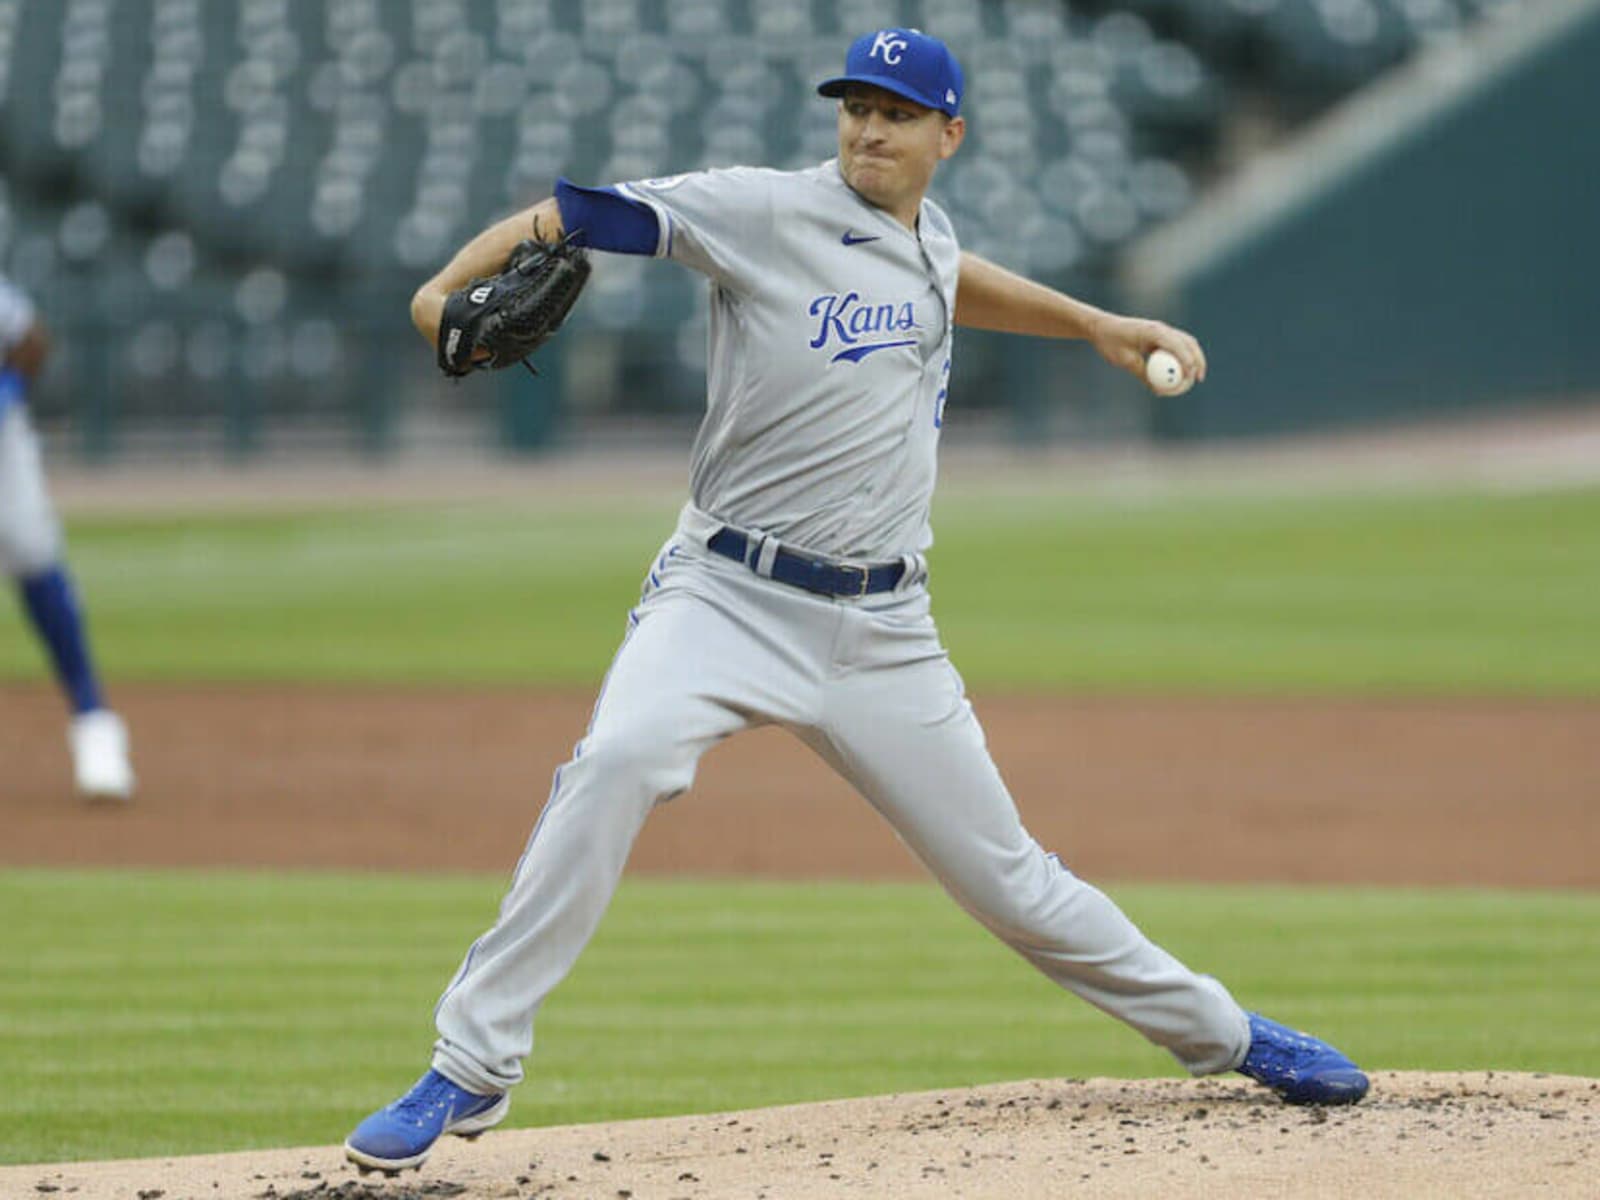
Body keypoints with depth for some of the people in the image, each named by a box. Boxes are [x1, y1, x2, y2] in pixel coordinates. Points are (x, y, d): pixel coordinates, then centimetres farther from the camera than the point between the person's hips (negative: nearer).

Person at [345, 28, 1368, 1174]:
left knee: (1012, 882, 7)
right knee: (619, 759, -33)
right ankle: (472, 1070, -27)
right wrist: (447, 287, -33)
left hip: (883, 634, 5)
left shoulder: (930, 238, 11)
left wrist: (1098, 325, 32)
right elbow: (574, 214, -17)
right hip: (728, 597, -5)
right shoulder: (767, 212, -8)